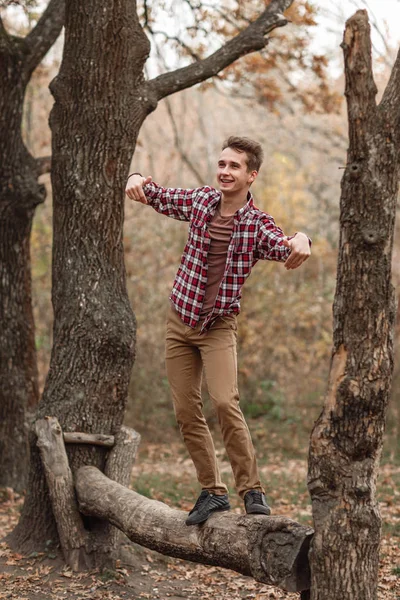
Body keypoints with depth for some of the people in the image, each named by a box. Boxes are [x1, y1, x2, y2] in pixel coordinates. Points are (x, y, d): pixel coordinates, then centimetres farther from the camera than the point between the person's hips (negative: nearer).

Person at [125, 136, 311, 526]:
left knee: (225, 402, -22)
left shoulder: (258, 225, -12)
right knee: (186, 413, 5)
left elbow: (285, 248, -32)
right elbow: (157, 198, 14)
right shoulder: (200, 200, 0)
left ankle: (252, 490, -11)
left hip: (218, 326, -4)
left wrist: (301, 241, -56)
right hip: (179, 321, 4)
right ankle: (212, 492, 16)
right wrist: (136, 180, -9)